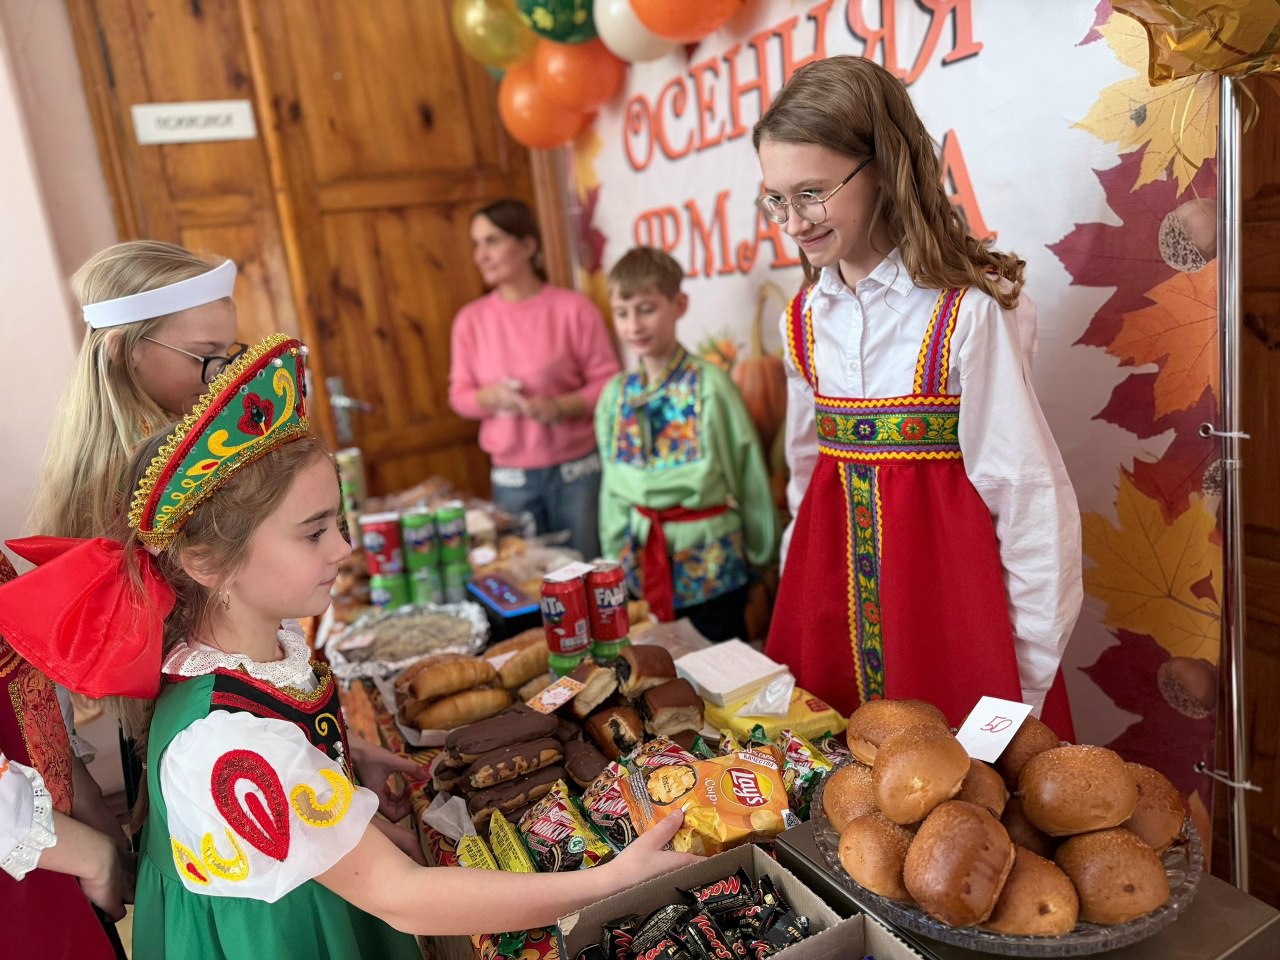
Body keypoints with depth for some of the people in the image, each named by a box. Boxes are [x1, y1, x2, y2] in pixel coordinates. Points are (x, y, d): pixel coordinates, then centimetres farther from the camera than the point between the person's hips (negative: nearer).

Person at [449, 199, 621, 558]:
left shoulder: (573, 307, -5)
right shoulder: (470, 319, 4)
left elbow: (607, 381, -3)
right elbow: (459, 395, 7)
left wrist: (560, 407, -20)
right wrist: (489, 397, -15)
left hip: (577, 470, -2)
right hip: (511, 478, 2)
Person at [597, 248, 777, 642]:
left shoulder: (708, 385, -12)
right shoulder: (616, 394, 2)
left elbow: (747, 469, -7)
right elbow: (614, 482, 9)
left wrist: (760, 551, -1)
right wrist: (615, 554, 12)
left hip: (711, 558, -4)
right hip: (646, 561, 4)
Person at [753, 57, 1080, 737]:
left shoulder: (969, 310, -13)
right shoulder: (805, 319, 3)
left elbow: (1028, 498, -11)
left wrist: (1031, 669, -7)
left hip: (948, 568, -4)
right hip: (837, 575, 5)